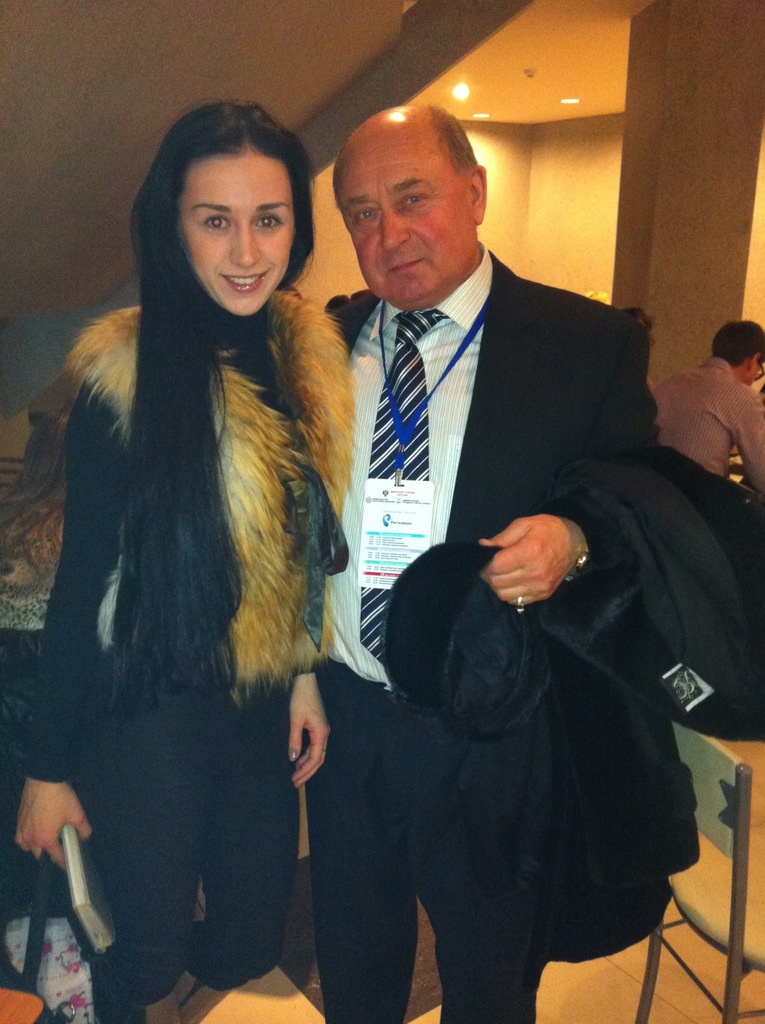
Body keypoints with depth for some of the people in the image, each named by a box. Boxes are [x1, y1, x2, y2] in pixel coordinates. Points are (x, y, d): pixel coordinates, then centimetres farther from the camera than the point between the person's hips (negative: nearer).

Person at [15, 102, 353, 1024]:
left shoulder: (310, 358, -1)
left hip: (264, 707, 5)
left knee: (249, 944, 18)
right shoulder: (125, 378, -16)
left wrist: (307, 673, 5)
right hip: (150, 713, -5)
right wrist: (49, 768, -6)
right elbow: (81, 582, -12)